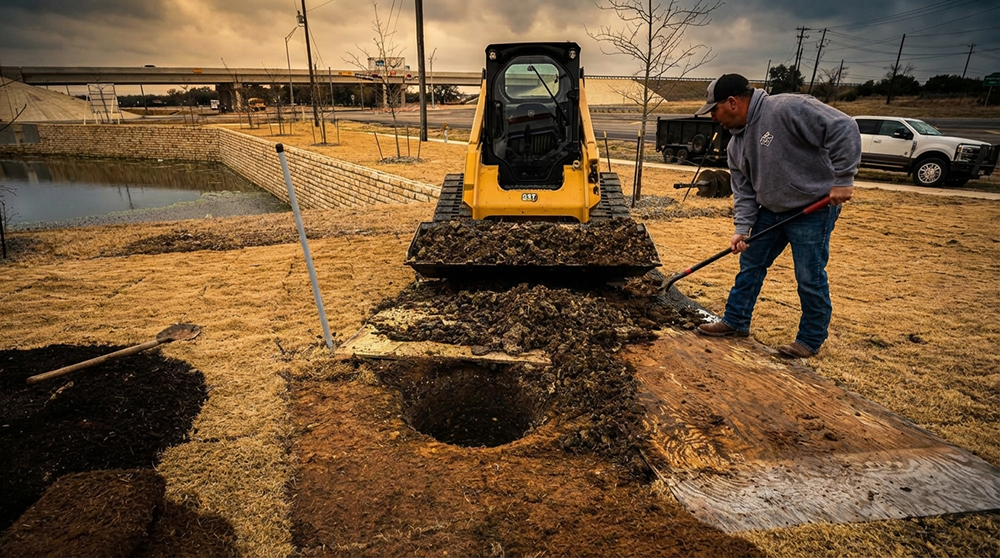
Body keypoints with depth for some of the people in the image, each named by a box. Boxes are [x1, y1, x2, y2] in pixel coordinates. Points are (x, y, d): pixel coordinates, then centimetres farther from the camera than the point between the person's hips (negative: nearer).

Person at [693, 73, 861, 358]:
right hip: (770, 211, 8)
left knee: (810, 278, 1)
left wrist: (842, 179, -24)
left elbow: (843, 128, -24)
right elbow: (743, 189, 6)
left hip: (813, 209, -8)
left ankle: (811, 340, 19)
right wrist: (742, 228, -5)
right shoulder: (737, 143, 4)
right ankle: (735, 321, 28)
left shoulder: (787, 108, -22)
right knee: (750, 266, 13)